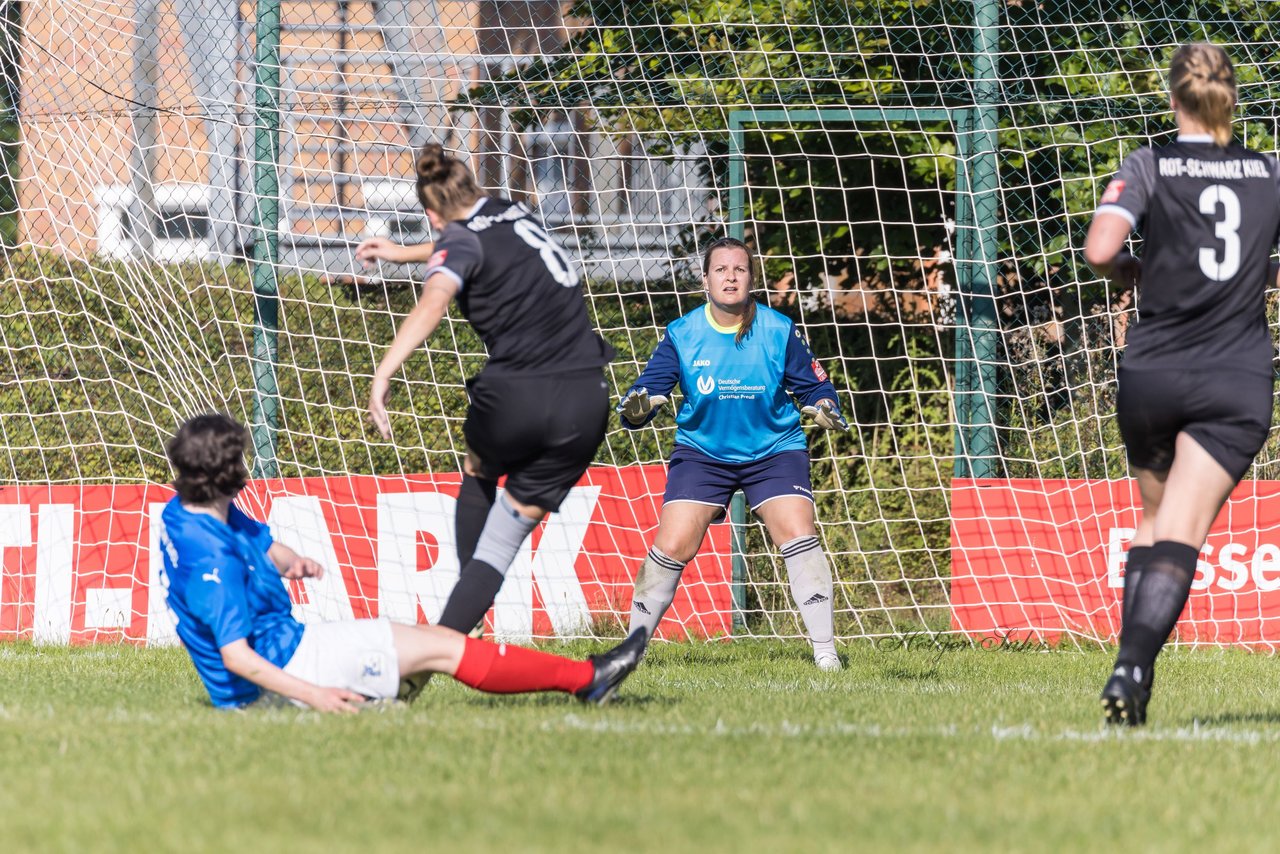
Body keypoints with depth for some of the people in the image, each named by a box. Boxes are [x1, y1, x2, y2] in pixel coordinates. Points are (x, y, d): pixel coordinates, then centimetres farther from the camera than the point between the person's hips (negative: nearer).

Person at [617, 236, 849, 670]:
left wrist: (824, 408, -21)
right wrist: (636, 408, -35)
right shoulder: (682, 335, -9)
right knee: (672, 547, -10)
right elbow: (650, 387, -11)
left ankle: (825, 652, -12)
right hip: (702, 451, 0)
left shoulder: (780, 332, -8)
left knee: (797, 533, -19)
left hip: (774, 450, 0)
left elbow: (811, 385, 1)